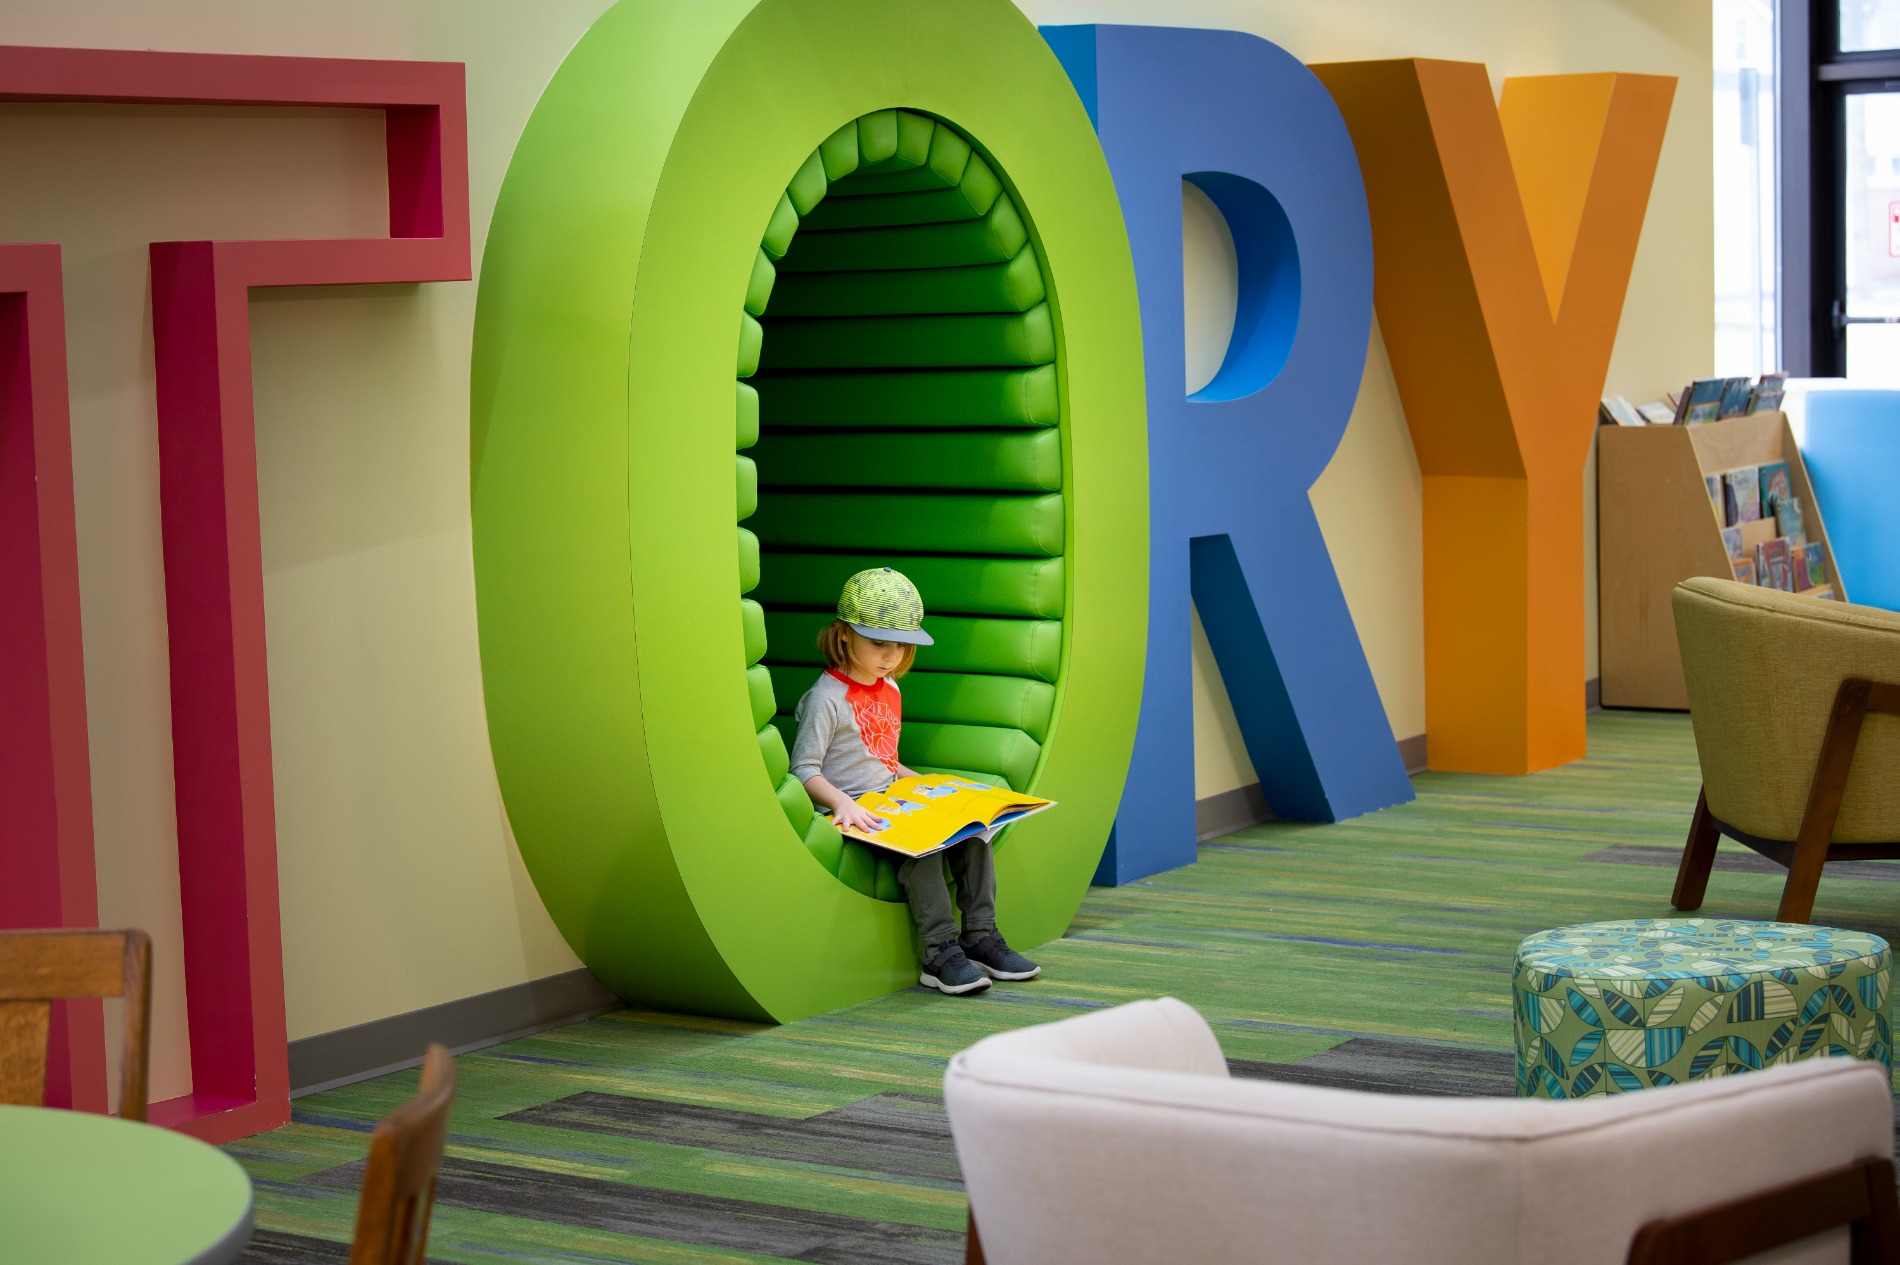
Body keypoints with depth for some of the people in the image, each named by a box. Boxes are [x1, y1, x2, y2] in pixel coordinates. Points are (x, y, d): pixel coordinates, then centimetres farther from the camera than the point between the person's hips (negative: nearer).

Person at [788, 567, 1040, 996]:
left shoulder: (889, 690, 16)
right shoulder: (826, 699, -10)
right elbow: (804, 769, -15)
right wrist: (843, 803, -30)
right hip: (853, 813, -8)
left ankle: (980, 936, -8)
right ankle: (940, 954, -28)